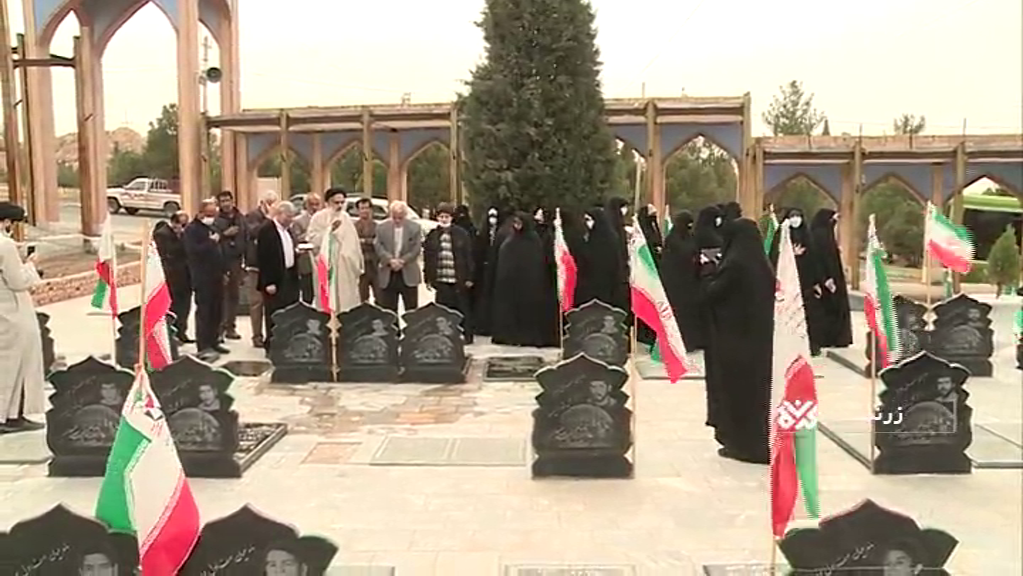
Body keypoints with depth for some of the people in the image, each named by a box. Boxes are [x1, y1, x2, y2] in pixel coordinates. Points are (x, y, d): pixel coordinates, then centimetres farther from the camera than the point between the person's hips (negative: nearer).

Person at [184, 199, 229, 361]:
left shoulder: (212, 228, 20)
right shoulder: (192, 229, -7)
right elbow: (193, 250, -22)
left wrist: (222, 271, 20)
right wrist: (211, 242, -18)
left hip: (216, 277, 8)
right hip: (202, 279, -8)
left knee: (217, 311, 10)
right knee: (204, 312, -7)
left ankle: (213, 341, 20)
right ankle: (203, 347, -5)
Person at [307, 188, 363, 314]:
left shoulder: (345, 217, 11)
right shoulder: (319, 218, -4)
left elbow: (353, 242, 13)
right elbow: (312, 238, -13)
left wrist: (358, 264, 11)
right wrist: (330, 230, -22)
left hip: (346, 267, 4)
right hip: (327, 267, -4)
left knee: (347, 302, 4)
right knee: (329, 302, -6)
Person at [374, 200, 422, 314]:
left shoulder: (415, 228, -1)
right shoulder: (382, 227, 2)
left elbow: (416, 249, -5)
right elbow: (378, 247, -4)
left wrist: (402, 261, -16)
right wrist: (390, 260, -19)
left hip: (408, 275, -1)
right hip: (388, 275, 1)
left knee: (412, 310, 5)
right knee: (388, 310, 5)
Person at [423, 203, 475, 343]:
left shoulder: (461, 234, 0)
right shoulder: (432, 236, 7)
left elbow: (468, 257, 0)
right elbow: (427, 258, 8)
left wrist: (469, 277, -4)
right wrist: (428, 278, 3)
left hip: (458, 279, -2)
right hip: (440, 279, 2)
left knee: (463, 308, 6)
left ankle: (466, 335, 15)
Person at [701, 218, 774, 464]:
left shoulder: (734, 264, -17)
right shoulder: (763, 264, 5)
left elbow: (711, 293, -13)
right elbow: (770, 296, 14)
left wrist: (708, 276, 4)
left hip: (734, 336, -7)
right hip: (760, 335, 7)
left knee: (736, 387, 3)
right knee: (758, 385, 13)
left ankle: (742, 443, 9)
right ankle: (761, 442, 19)